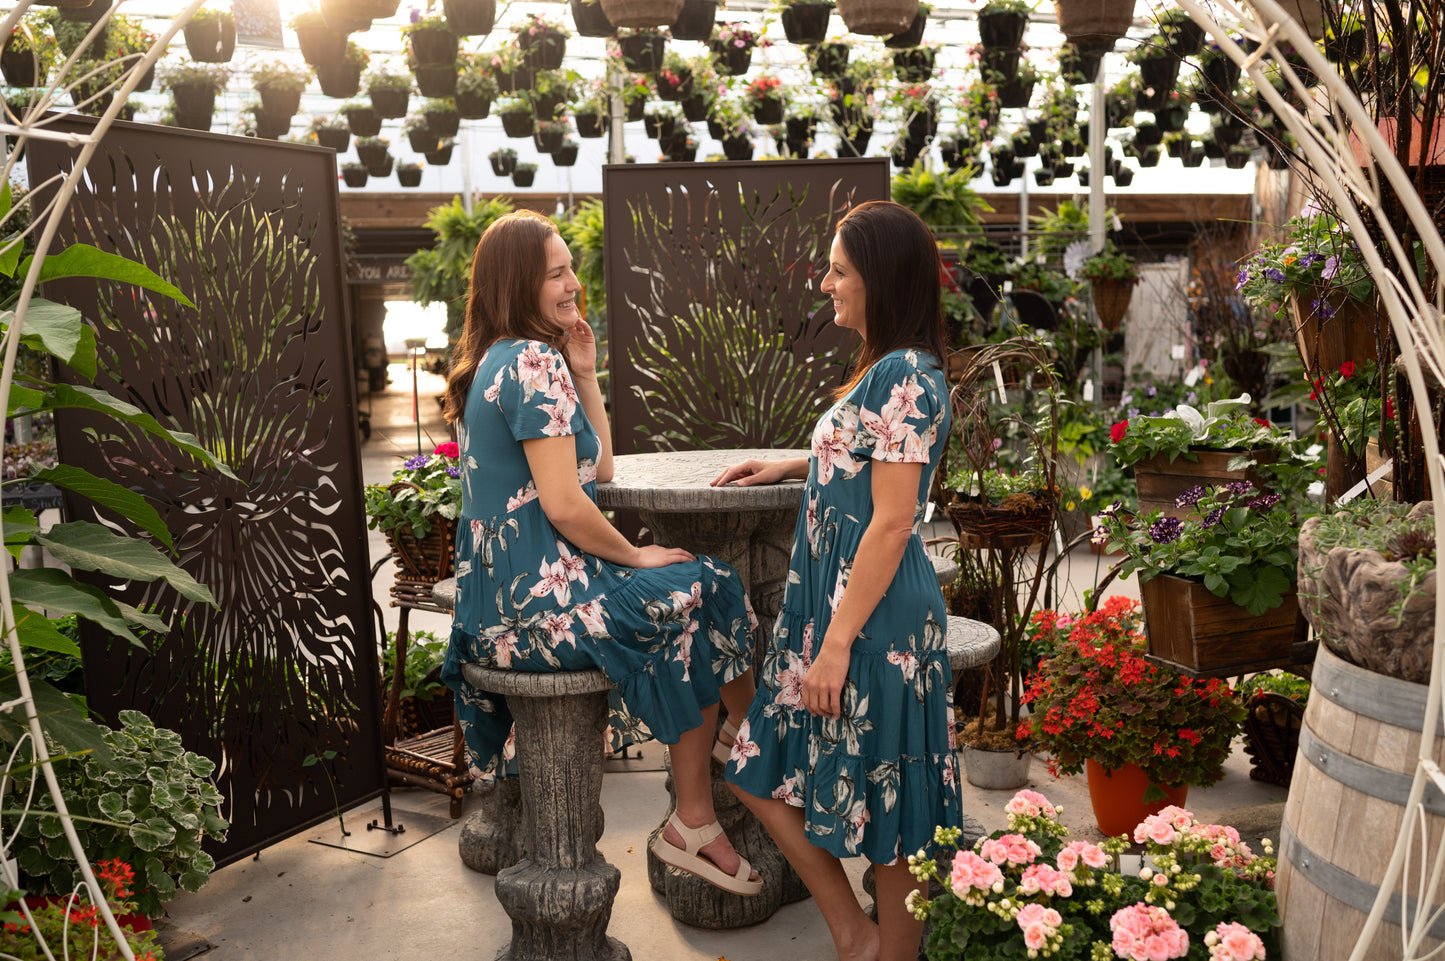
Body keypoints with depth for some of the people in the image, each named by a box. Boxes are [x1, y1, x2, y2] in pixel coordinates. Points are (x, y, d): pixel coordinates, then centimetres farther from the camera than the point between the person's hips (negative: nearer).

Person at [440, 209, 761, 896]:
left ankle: (694, 825, 13)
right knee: (709, 598, 2)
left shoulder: (497, 360, 16)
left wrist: (583, 376, 9)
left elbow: (600, 470, 17)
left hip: (499, 595, 10)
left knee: (698, 622, 14)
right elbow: (564, 504, -23)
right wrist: (634, 557, -7)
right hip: (540, 599, -10)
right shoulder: (535, 361, -16)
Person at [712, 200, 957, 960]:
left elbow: (891, 523, -21)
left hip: (876, 617, -11)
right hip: (832, 601, 11)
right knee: (762, 770, 14)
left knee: (886, 810, 5)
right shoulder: (887, 369, 13)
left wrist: (837, 642, -21)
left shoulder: (904, 375, -17)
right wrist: (793, 466, 24)